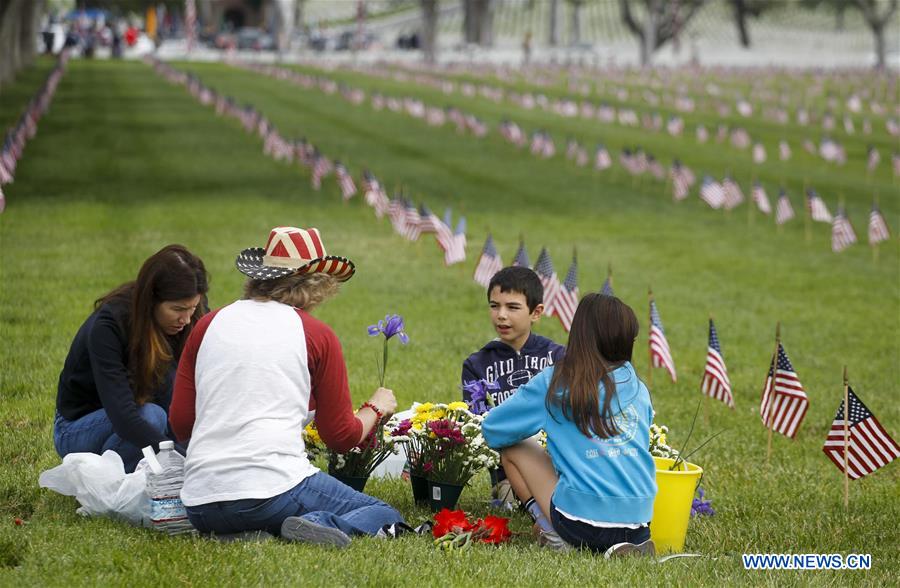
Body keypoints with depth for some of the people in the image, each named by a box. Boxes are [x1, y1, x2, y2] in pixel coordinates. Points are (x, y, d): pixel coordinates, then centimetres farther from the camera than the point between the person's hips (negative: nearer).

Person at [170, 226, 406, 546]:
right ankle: (318, 526, -18)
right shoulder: (317, 335, 2)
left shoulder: (209, 325, 12)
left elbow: (179, 424, 12)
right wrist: (376, 408, 27)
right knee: (388, 516, 11)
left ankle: (246, 536, 2)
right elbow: (342, 437, 7)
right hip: (274, 487, -5)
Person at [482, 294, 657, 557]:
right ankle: (629, 545, 9)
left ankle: (554, 535, 1)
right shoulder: (637, 386, 10)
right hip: (639, 524, 4)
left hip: (581, 523, -4)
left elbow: (493, 430, 4)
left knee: (513, 448, 14)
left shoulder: (553, 381, 0)